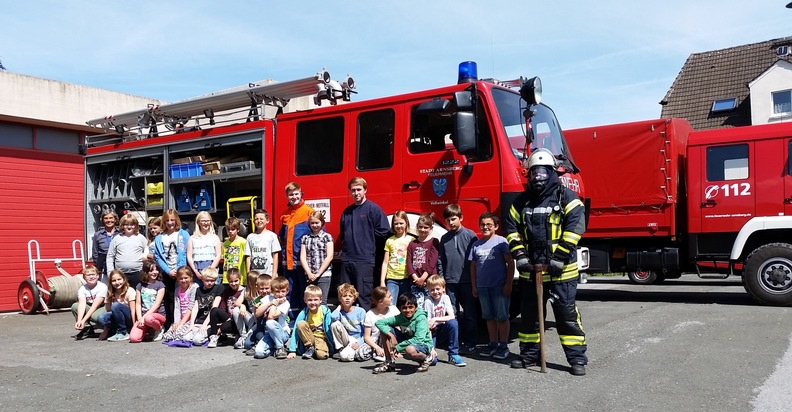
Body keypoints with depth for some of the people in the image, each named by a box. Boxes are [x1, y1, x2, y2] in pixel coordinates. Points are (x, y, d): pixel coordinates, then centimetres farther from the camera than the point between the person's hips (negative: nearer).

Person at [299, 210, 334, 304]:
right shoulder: (305, 238, 12)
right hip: (309, 276, 3)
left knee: (321, 302, -6)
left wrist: (318, 273, -9)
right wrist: (309, 273, -7)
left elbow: (329, 257, -5)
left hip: (324, 275, -3)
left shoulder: (327, 237, 3)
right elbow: (302, 257, 5)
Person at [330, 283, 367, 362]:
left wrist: (359, 343, -17)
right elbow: (333, 317, -25)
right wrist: (339, 307, -7)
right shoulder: (340, 312, 1)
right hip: (347, 340, 4)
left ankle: (357, 352, 3)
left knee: (345, 355, -33)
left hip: (359, 340, -4)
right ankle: (340, 348, -6)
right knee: (335, 324, -19)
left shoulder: (360, 311, -5)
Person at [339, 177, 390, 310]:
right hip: (347, 259, 6)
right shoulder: (347, 211, 15)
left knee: (363, 295, -2)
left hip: (364, 259, -6)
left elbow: (383, 230, -9)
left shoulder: (373, 209, -4)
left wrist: (367, 236, -1)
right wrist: (346, 241, 11)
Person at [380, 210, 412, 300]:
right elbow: (385, 262, 8)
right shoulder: (389, 241, 7)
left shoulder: (411, 240, 4)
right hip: (392, 279, 1)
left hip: (407, 278, 0)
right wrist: (382, 281, 3)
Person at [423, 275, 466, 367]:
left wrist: (435, 319, -26)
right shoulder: (428, 302, -19)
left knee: (453, 323, -28)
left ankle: (453, 355, -15)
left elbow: (452, 316, -13)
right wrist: (431, 348, -27)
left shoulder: (445, 298, -5)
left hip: (441, 330, 4)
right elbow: (427, 325, -21)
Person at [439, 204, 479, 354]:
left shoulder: (470, 235, -3)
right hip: (450, 281, 4)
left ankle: (470, 343, 12)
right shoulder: (444, 238, 9)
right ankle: (457, 342, 17)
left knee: (469, 313, 4)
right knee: (453, 314, 8)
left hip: (467, 281, -3)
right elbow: (441, 261, 11)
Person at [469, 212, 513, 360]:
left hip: (499, 286, -5)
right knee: (489, 317, 13)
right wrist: (474, 286, 10)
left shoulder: (501, 241, -4)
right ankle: (493, 344, 23)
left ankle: (503, 346, 11)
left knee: (502, 317, 2)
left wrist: (508, 284, -9)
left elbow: (510, 263, -5)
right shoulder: (476, 244, 9)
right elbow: (473, 266, 13)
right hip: (482, 286, 5)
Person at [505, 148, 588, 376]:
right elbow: (512, 229, 10)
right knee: (529, 313, 14)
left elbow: (574, 229, -12)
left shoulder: (567, 198, -4)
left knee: (567, 314, -1)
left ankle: (577, 357, 9)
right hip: (530, 270, 5)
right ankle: (529, 354, 27)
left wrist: (558, 259, -17)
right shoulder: (522, 201, 10)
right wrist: (520, 256, -2)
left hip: (560, 271, -5)